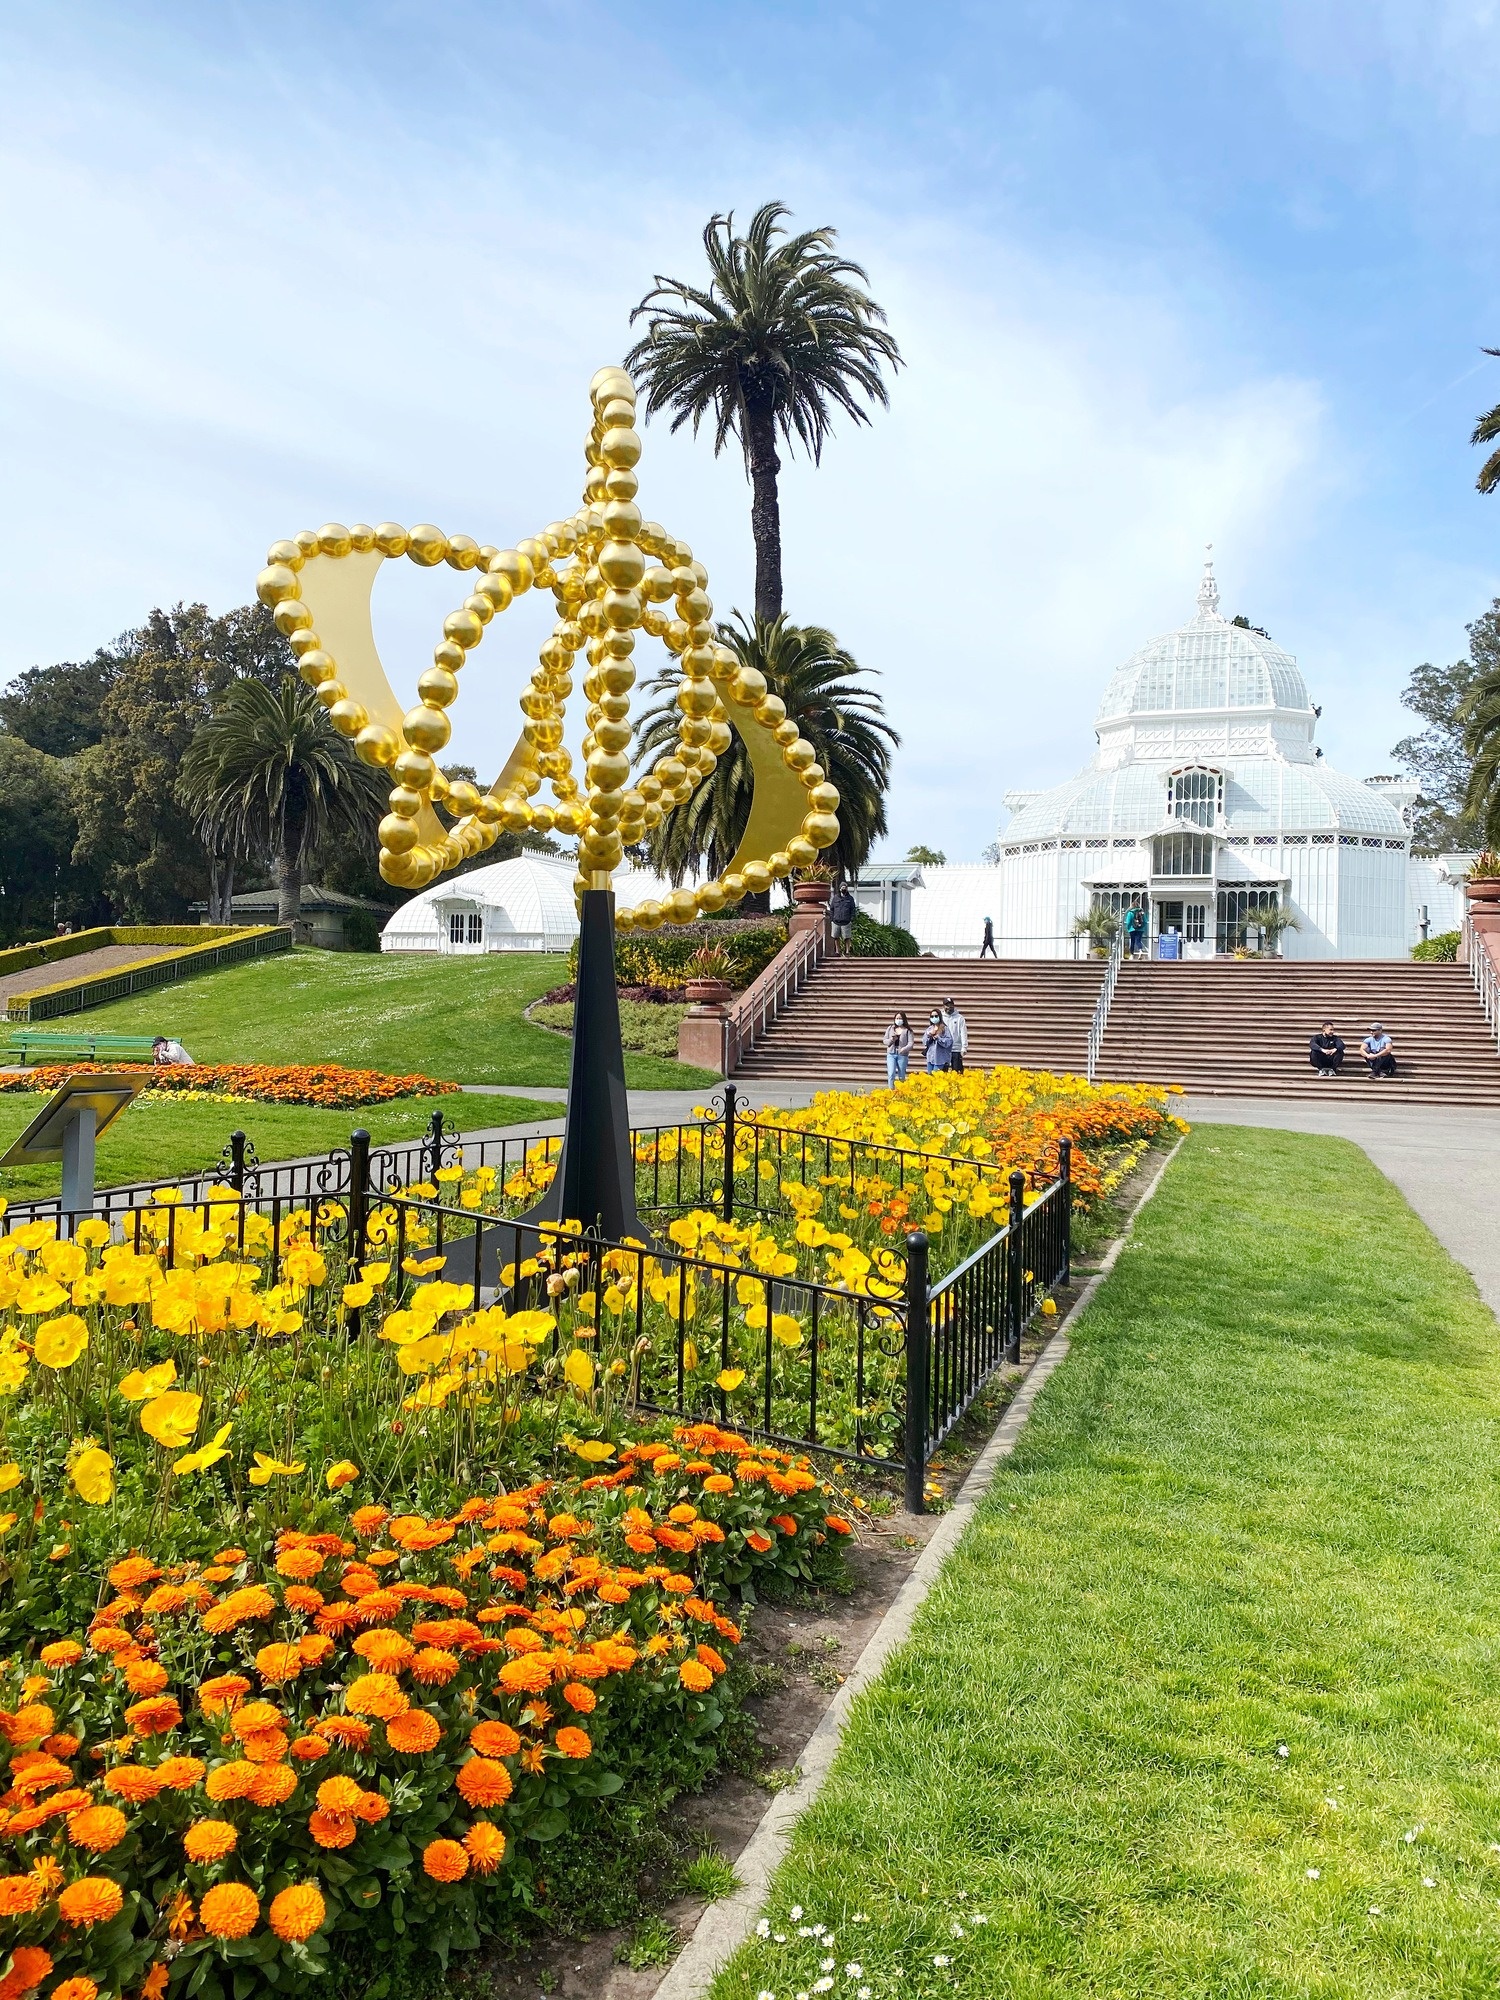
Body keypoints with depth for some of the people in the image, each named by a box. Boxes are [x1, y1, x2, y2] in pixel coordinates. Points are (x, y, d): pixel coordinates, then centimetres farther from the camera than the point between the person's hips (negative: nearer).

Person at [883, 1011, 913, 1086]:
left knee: (901, 1077, 7)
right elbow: (885, 1041, 10)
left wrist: (904, 1049, -28)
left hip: (902, 1055, -1)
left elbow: (910, 1043, -9)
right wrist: (891, 1040, -11)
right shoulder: (890, 1028, 9)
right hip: (891, 1054, 1)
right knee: (891, 1075, -11)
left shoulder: (907, 1030, 0)